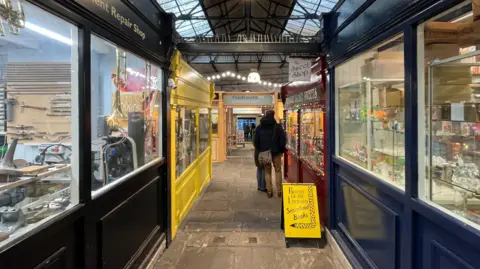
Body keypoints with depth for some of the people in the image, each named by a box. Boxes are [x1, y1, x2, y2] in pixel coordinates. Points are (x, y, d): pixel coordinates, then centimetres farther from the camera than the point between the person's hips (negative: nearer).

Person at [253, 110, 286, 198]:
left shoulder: (259, 127, 3)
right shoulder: (278, 126, -5)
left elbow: (256, 141, 5)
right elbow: (283, 139, -7)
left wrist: (258, 151, 14)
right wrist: (281, 149, 6)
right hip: (276, 152, -2)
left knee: (267, 172, 9)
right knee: (278, 170, 8)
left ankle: (269, 191, 8)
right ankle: (279, 191, 8)